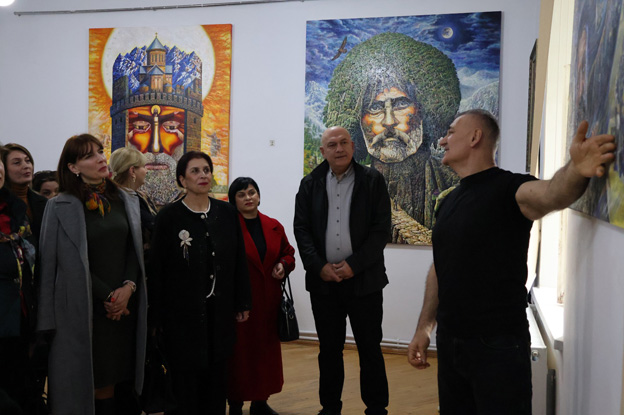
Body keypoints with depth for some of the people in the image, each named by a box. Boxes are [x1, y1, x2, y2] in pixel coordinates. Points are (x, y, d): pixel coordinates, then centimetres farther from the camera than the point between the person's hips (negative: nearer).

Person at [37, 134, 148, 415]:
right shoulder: (62, 207, -5)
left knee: (117, 374, 6)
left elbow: (135, 249, 8)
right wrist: (108, 296, -9)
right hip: (86, 306, -4)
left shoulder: (126, 201, 9)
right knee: (93, 377, 1)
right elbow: (72, 261, -8)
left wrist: (128, 287, -8)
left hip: (124, 303, 4)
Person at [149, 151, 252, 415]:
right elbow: (157, 269, -5)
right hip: (182, 313, -3)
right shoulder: (169, 216, -6)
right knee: (184, 381, 5)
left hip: (219, 311, 3)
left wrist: (243, 303, 7)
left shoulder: (227, 213, 4)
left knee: (216, 380, 12)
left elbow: (239, 261, 8)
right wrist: (157, 317, -6)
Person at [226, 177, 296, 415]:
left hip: (268, 299, 5)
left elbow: (288, 253, 19)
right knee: (239, 352, 1)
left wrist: (283, 265, -1)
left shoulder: (274, 226, 9)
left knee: (267, 349, 11)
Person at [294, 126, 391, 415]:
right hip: (323, 280, 2)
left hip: (363, 279, -2)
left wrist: (354, 264, -14)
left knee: (370, 348, 6)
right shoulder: (310, 184, 6)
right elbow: (301, 229, 3)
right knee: (329, 348, 11)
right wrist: (320, 266, -10)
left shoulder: (372, 180, -1)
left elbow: (381, 229, -6)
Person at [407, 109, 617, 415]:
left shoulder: (510, 189, -11)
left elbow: (551, 195, -34)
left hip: (498, 344, -7)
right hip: (449, 341, 7)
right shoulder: (448, 201, 10)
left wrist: (575, 171, -56)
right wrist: (424, 327, 15)